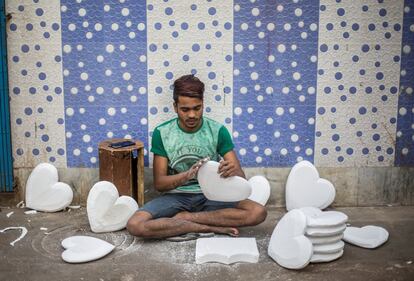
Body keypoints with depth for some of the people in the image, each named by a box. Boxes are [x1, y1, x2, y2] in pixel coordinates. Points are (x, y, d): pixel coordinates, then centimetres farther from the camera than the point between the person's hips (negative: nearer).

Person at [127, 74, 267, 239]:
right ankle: (211, 228, -19)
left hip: (210, 195, 1)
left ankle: (183, 217, -15)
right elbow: (159, 183, -6)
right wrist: (187, 175, -26)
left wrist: (233, 171, -32)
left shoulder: (218, 131, -4)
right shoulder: (162, 133, -4)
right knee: (135, 225, -29)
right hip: (175, 196, 0)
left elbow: (241, 178, -7)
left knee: (258, 212, -25)